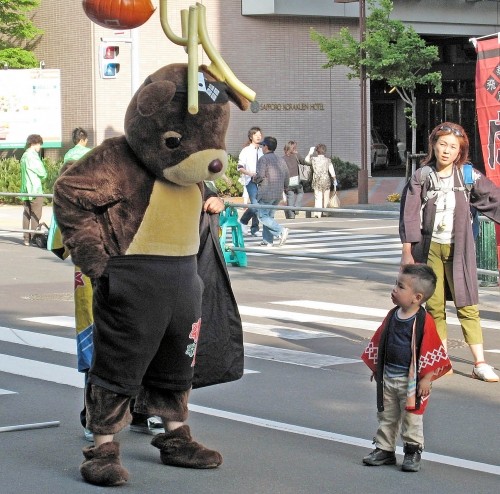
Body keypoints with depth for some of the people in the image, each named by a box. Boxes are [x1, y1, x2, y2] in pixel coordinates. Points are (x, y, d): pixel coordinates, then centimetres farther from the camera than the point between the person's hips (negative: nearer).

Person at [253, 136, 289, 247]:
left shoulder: (263, 159, -9)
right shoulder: (281, 160, 13)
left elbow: (260, 175, -19)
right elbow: (287, 178, 15)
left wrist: (254, 179, 2)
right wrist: (284, 187, 31)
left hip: (266, 193, -7)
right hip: (278, 194, 7)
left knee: (263, 216, -2)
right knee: (269, 215, 14)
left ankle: (281, 231, -19)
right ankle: (267, 241, 10)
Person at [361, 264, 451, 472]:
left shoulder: (424, 322, -18)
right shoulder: (392, 316, 2)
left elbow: (431, 353, -15)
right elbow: (380, 342, 14)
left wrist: (426, 379, -15)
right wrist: (377, 368, 17)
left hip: (411, 380, -6)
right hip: (388, 377, 6)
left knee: (411, 418, 5)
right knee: (386, 415, 14)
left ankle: (413, 451, 17)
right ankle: (384, 449, 24)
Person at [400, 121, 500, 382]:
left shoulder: (469, 176, 0)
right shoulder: (421, 177, -1)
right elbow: (410, 215, -1)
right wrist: (407, 250, -4)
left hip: (458, 248, 0)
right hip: (429, 248, 0)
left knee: (467, 305, -2)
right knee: (434, 306, 4)